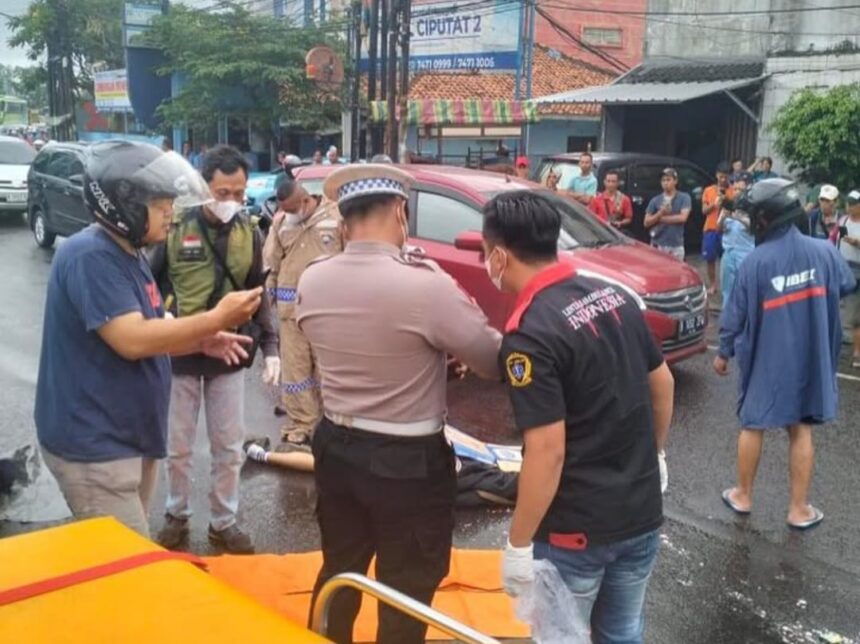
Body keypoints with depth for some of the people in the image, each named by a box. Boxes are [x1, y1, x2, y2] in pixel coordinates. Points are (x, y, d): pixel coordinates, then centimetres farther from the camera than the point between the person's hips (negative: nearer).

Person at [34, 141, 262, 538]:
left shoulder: (129, 255, 11)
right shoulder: (90, 256, -21)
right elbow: (132, 340, -29)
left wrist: (202, 341, 0)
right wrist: (216, 318, -25)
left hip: (131, 437, 10)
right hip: (94, 446, -10)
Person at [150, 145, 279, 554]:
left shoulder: (248, 233, -2)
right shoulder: (176, 227, -11)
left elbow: (258, 295, 6)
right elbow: (152, 285, 0)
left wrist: (270, 346, -2)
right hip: (180, 354, -2)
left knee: (229, 447, 11)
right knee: (177, 447, 12)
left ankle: (223, 522, 28)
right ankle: (177, 515, 33)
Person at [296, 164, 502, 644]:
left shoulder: (311, 282, -5)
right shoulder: (426, 284, -24)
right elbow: (495, 362, -14)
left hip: (336, 449, 6)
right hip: (410, 463, -6)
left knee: (338, 575, 25)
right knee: (407, 594, 14)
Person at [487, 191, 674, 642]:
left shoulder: (529, 334, -23)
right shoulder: (615, 294, 0)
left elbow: (547, 452, -25)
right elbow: (662, 384, 10)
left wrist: (518, 545, -15)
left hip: (576, 527, -7)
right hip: (643, 512, 7)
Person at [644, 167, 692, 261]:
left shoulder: (684, 198, 1)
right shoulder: (655, 200, 6)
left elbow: (683, 218, -12)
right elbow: (647, 223, 3)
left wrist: (659, 219, -7)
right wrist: (660, 213, -14)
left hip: (676, 246, -1)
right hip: (657, 245, 1)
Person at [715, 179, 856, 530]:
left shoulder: (756, 261, -17)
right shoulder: (824, 251, -7)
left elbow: (736, 312, -8)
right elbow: (847, 285, 13)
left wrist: (724, 352, 6)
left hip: (766, 358, -3)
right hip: (811, 358, 3)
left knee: (753, 425, 14)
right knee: (801, 430, 12)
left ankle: (743, 495, 28)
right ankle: (799, 509, 20)